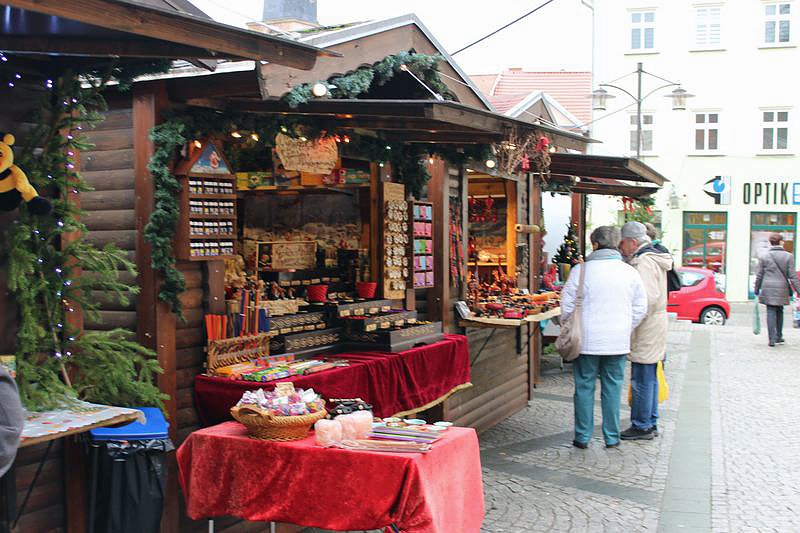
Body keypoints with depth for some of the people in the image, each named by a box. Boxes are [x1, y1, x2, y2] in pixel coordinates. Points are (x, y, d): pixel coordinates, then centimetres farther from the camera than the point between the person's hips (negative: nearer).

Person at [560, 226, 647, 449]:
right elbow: (640, 309, 7)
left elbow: (567, 306, -5)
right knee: (612, 388, 11)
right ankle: (612, 437, 17)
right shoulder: (630, 272, 1)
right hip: (618, 343, 3)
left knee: (584, 387, 8)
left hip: (587, 341, -2)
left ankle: (582, 437, 14)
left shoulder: (581, 270, -9)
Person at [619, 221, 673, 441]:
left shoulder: (643, 262, -17)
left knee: (642, 380, -3)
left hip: (645, 332, -10)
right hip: (653, 329, 10)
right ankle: (651, 423, 24)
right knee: (649, 378, 16)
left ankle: (642, 426, 4)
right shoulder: (653, 259, 15)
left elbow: (648, 298, -25)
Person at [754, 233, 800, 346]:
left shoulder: (764, 256, 1)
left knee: (771, 312, 0)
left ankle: (772, 339, -6)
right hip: (782, 289, 1)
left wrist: (757, 290, 12)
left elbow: (759, 276, 3)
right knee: (779, 311, 17)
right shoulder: (788, 256, 1)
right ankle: (779, 336, 25)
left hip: (768, 288, -1)